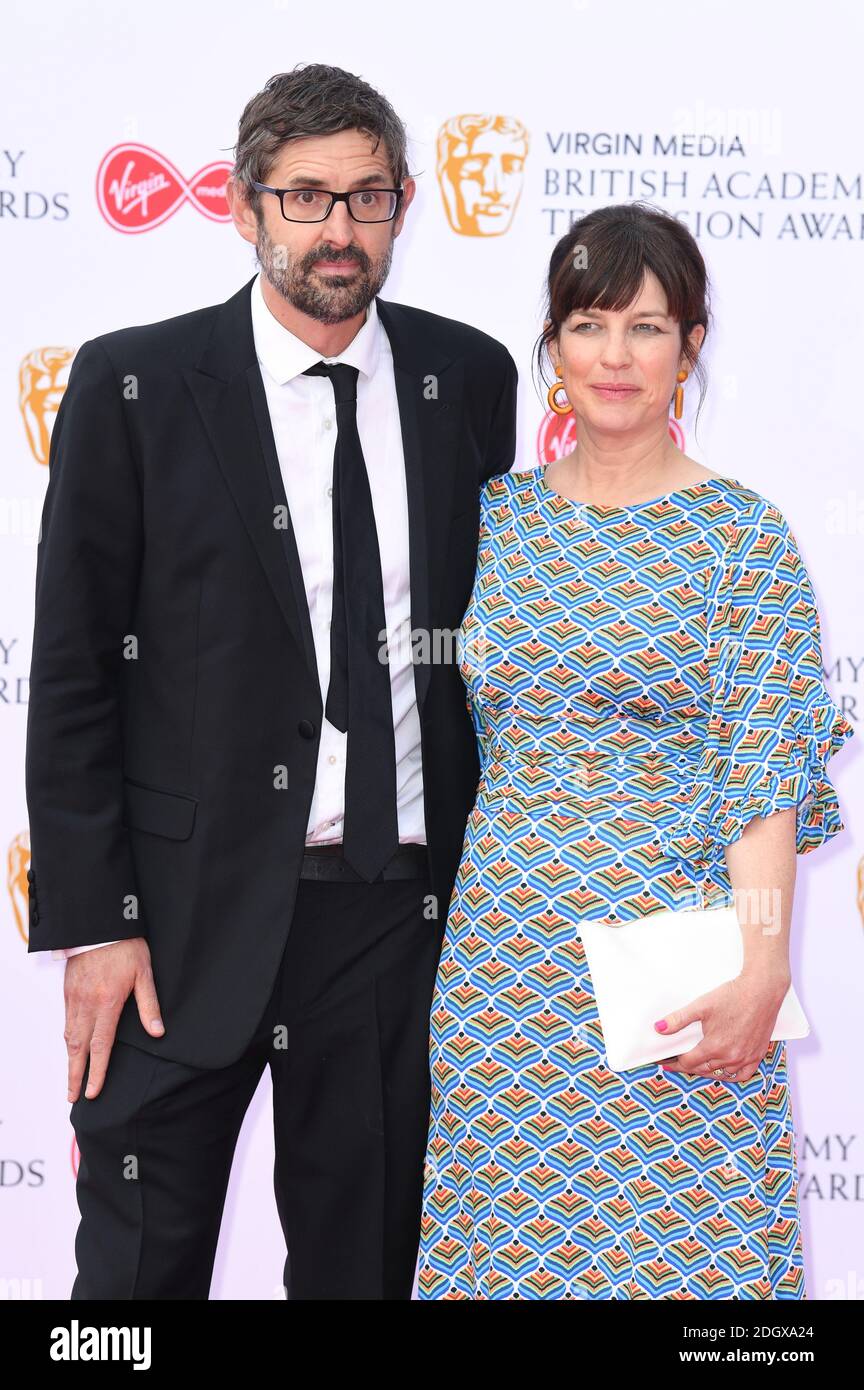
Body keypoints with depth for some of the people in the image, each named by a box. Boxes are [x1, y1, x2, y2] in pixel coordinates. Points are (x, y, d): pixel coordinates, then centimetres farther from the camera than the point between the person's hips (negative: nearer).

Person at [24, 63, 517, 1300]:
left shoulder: (471, 380, 5)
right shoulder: (135, 386, -4)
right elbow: (71, 673, -4)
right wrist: (92, 922, -9)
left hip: (401, 912, 3)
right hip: (192, 916, -2)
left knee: (366, 1256, 15)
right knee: (142, 1260, 7)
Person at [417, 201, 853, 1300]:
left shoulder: (743, 536, -2)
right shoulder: (496, 517, 9)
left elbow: (763, 769, -7)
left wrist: (761, 965, -18)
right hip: (502, 948, 3)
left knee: (678, 1249, -1)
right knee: (502, 1239, 8)